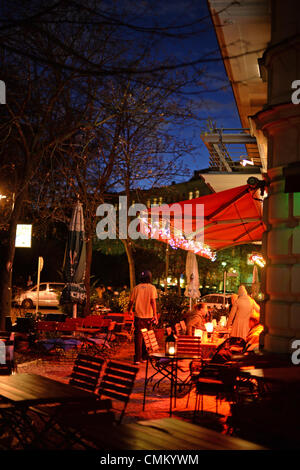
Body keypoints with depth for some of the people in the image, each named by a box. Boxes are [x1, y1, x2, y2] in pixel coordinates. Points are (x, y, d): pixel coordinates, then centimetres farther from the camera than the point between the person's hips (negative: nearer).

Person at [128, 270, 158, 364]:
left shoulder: (136, 288, 3)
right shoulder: (152, 288, -3)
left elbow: (131, 301, 7)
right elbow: (153, 301, -13)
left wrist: (129, 310, 26)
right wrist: (155, 314, -15)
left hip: (138, 315, 0)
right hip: (148, 316, 0)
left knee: (138, 337, -1)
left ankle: (137, 358, -9)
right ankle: (144, 357, 21)